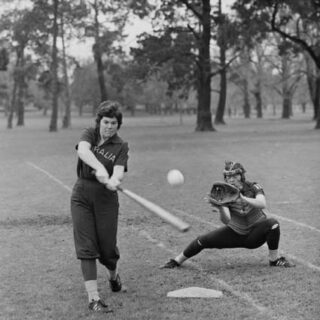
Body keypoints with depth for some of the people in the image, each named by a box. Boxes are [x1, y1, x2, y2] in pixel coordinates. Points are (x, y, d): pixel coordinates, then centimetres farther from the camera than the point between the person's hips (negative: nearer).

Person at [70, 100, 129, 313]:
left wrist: (114, 180, -43)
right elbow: (82, 150, -22)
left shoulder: (121, 146, -1)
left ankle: (113, 275, 40)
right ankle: (93, 298, -5)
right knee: (86, 247, -7)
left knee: (107, 248, 5)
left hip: (106, 199, 0)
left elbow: (119, 172, -18)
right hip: (82, 196, 1)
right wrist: (99, 167, -41)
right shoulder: (90, 134, 1)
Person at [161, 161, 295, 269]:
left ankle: (274, 259, -14)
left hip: (255, 234, -1)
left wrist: (243, 198, -51)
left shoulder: (253, 188, -15)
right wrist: (220, 208, -49)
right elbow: (226, 220, -28)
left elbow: (262, 204, -37)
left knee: (272, 223, -30)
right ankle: (176, 261, 14)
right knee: (203, 241, -8)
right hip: (235, 234, 2)